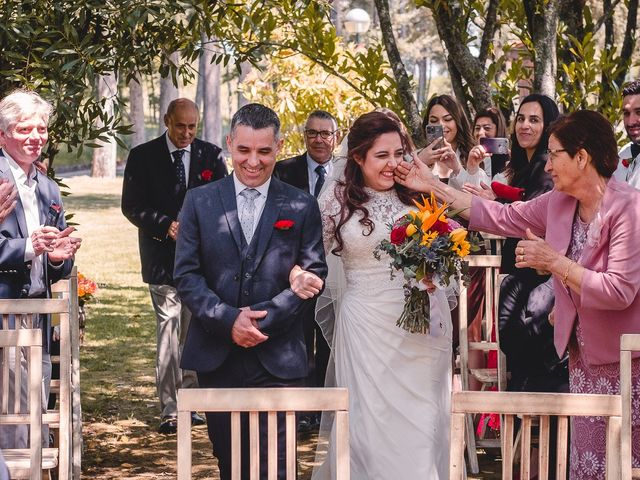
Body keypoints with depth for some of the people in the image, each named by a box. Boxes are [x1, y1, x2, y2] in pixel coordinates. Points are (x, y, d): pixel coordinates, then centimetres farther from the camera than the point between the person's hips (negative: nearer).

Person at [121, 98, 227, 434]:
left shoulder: (211, 156, 6)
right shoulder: (143, 157, 1)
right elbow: (131, 206, -2)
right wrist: (166, 226, -15)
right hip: (162, 256, -3)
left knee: (194, 330, 9)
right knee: (169, 327, -10)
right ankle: (169, 410, -9)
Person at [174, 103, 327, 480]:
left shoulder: (302, 207, 5)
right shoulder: (200, 202, 7)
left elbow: (314, 275, 0)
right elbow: (187, 275, 2)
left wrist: (264, 319, -13)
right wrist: (228, 321, -13)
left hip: (278, 360, -1)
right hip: (217, 358, 2)